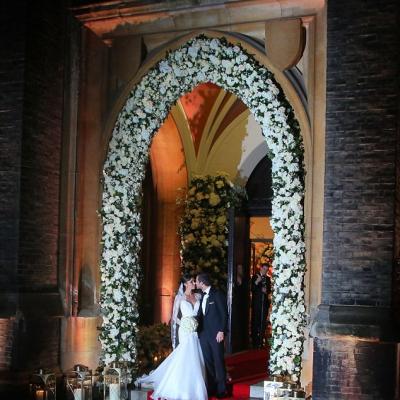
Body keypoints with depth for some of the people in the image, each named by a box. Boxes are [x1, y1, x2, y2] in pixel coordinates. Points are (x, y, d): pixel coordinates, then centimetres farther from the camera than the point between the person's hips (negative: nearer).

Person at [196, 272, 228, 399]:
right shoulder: (202, 296, 11)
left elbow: (224, 314, -10)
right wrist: (198, 329, 8)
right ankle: (211, 388, 16)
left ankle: (221, 389, 7)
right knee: (208, 362, 9)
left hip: (216, 334, -7)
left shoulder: (217, 294, -9)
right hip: (203, 333, 7)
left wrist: (221, 331, -15)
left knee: (218, 361, -1)